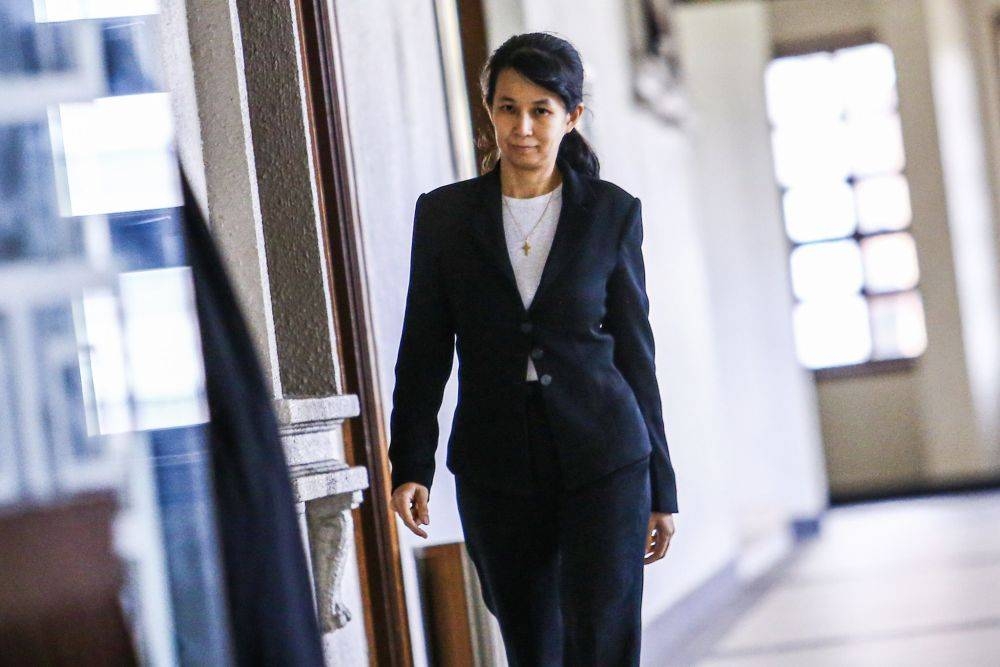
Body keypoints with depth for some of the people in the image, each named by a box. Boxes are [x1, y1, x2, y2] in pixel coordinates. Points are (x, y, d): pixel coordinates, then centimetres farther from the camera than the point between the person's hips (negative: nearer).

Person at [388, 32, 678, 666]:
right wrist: (410, 466, -6)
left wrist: (660, 486, 6)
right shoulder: (444, 215, 3)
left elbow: (635, 351, 5)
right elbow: (423, 353, 5)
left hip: (604, 464, -2)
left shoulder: (613, 213, 2)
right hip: (495, 468, 2)